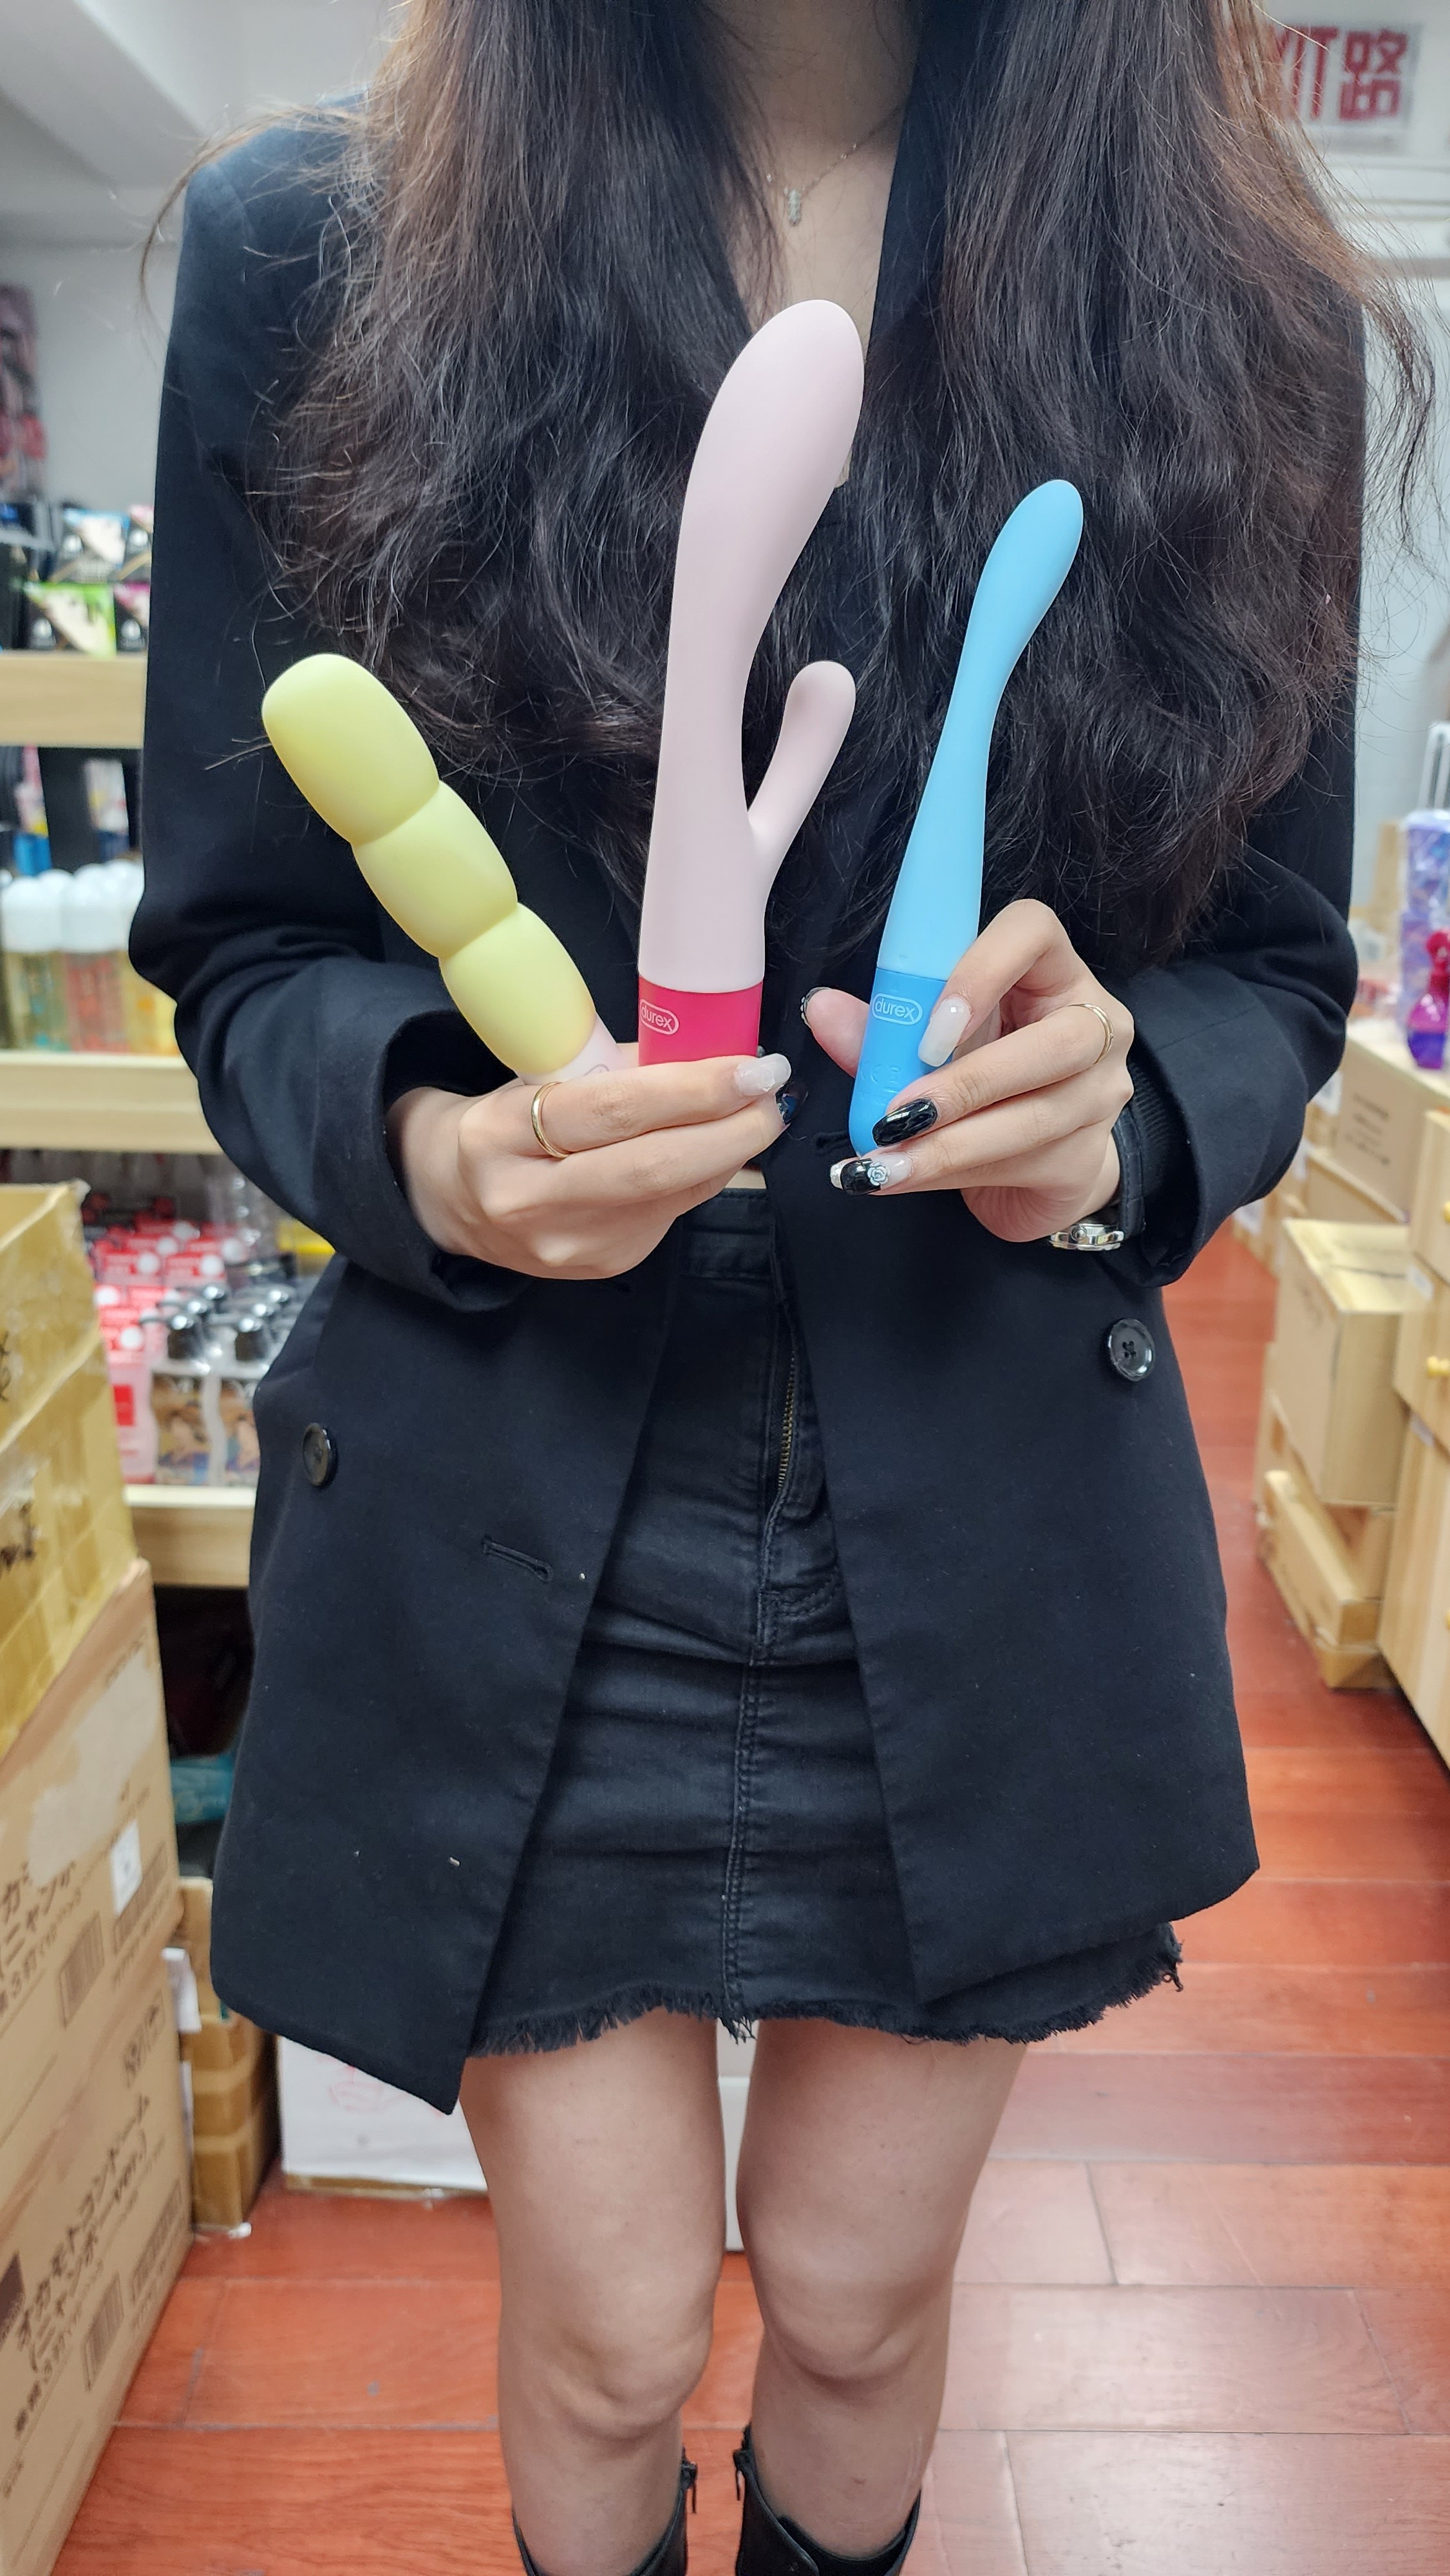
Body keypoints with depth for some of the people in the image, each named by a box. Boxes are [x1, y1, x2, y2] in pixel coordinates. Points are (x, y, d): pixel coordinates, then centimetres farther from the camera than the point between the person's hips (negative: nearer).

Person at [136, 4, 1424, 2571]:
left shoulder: (1232, 312, 1)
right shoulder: (307, 254, -3)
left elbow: (1277, 965, 5)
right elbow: (237, 942, 0)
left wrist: (1109, 1126, -18)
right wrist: (429, 1146, -22)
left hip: (987, 1520, 2)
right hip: (511, 1514, 0)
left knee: (860, 2300, 20)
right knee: (607, 2340, 14)